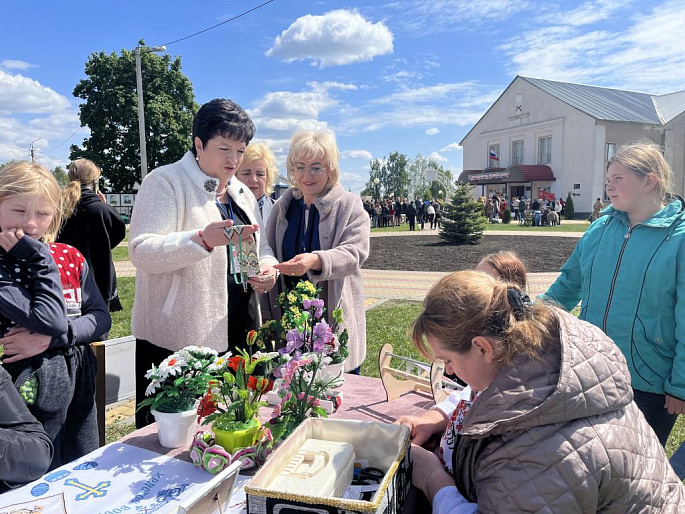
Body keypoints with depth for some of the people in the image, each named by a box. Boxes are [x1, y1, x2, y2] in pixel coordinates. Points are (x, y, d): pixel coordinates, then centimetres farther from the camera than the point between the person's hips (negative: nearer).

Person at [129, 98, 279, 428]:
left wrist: (267, 267, -2)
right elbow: (141, 252, -18)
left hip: (236, 335, 7)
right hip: (177, 339, -6)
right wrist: (203, 239, -33)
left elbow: (261, 248, 22)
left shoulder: (243, 193, 15)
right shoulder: (165, 182, -7)